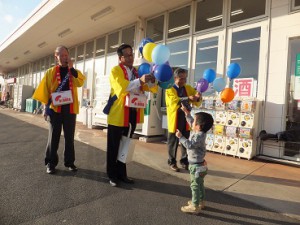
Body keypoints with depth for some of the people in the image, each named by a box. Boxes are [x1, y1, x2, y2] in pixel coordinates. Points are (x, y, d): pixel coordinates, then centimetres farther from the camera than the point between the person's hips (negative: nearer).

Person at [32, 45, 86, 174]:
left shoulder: (74, 71, 9)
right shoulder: (50, 72, 7)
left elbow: (80, 82, -12)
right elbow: (45, 90, 4)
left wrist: (71, 68, -13)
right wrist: (46, 107, -2)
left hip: (70, 108, 1)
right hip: (55, 108, -1)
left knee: (69, 137, 7)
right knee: (53, 136, 5)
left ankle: (69, 162, 18)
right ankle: (50, 163, 16)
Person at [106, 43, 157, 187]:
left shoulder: (137, 71, 14)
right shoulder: (115, 70, -4)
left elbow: (152, 89, 9)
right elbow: (122, 87, -23)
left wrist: (151, 81, -12)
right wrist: (139, 80, -32)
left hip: (133, 113, 6)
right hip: (118, 114, -5)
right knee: (114, 147, 5)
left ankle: (122, 174, 28)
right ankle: (112, 175, 20)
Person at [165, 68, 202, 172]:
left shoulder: (189, 88, 11)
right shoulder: (170, 89, -4)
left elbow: (197, 103, 6)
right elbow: (174, 101, -22)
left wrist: (198, 98, -18)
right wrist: (188, 99, -34)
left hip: (186, 119, 4)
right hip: (175, 120, -4)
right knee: (173, 142, 6)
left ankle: (184, 161, 27)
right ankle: (172, 162, 20)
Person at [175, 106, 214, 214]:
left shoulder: (199, 136, -27)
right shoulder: (198, 132, 2)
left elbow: (190, 145, -37)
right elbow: (191, 122, 18)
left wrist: (181, 137, -35)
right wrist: (186, 112, 19)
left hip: (196, 165, -10)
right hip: (198, 164, 10)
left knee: (195, 185, 1)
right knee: (199, 184, 22)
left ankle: (195, 207, 12)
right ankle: (200, 202, 38)